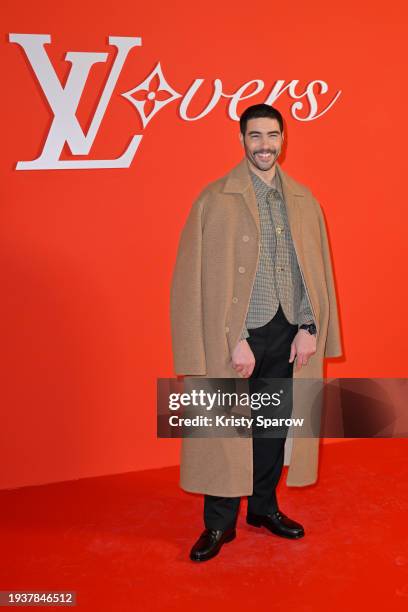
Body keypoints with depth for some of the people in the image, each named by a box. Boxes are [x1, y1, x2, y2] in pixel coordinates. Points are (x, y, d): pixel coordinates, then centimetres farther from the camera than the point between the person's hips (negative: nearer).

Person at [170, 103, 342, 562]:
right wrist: (234, 341, -15)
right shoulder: (215, 199, -7)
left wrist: (310, 327, -2)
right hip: (237, 337, -4)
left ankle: (264, 507, 36)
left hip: (288, 336, 4)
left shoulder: (303, 201, 7)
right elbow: (202, 278, -11)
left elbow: (317, 271, 7)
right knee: (226, 430, 6)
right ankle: (219, 524, 23)